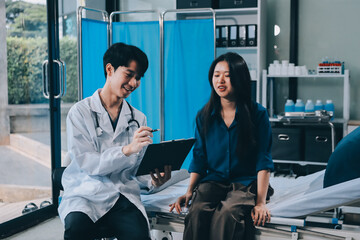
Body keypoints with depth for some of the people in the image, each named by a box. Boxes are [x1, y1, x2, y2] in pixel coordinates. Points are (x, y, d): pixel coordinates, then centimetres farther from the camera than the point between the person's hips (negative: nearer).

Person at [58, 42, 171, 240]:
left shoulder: (138, 118, 16)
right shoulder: (81, 112, 2)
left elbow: (139, 169, 13)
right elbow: (86, 163, -9)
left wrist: (153, 180, -10)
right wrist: (127, 150, -21)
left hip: (123, 195, 3)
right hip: (86, 193, -2)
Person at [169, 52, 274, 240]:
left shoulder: (257, 114, 0)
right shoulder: (204, 116, 10)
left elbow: (263, 161, -4)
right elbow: (199, 160, 12)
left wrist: (260, 202, -14)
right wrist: (189, 191, -3)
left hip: (246, 182, -2)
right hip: (213, 180, 3)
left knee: (227, 214, -34)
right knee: (197, 212, -30)